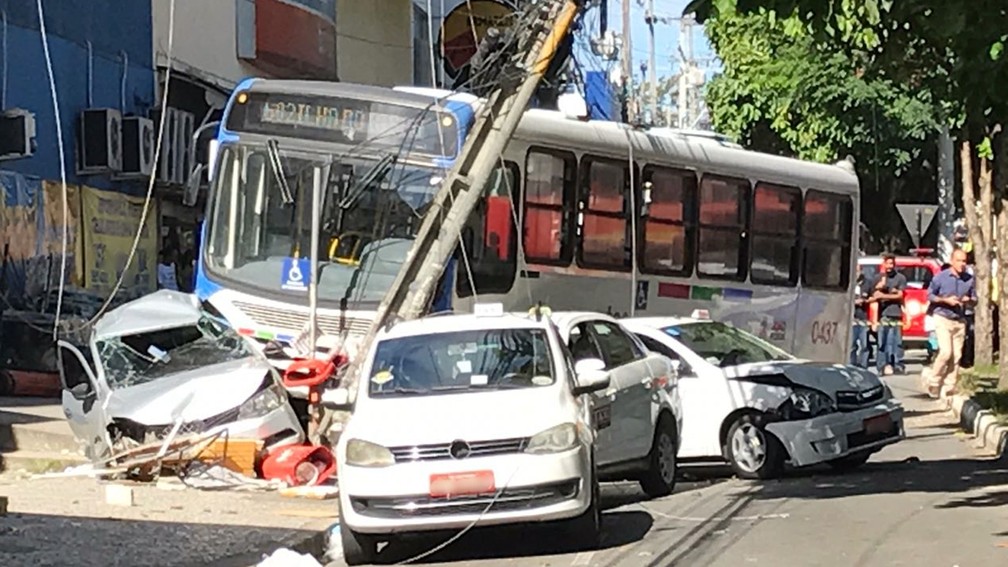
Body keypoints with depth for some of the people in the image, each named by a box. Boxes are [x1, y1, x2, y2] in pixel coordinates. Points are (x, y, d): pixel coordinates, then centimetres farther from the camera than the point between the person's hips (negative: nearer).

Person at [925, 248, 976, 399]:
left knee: (956, 356, 1)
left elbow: (974, 300, 13)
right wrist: (946, 300, -14)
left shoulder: (969, 280, 4)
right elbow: (930, 295, 0)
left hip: (960, 321, 4)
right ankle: (933, 383, 2)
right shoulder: (941, 277, -6)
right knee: (946, 352, -16)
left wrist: (969, 300, -10)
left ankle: (948, 390, 8)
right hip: (943, 318, -4)